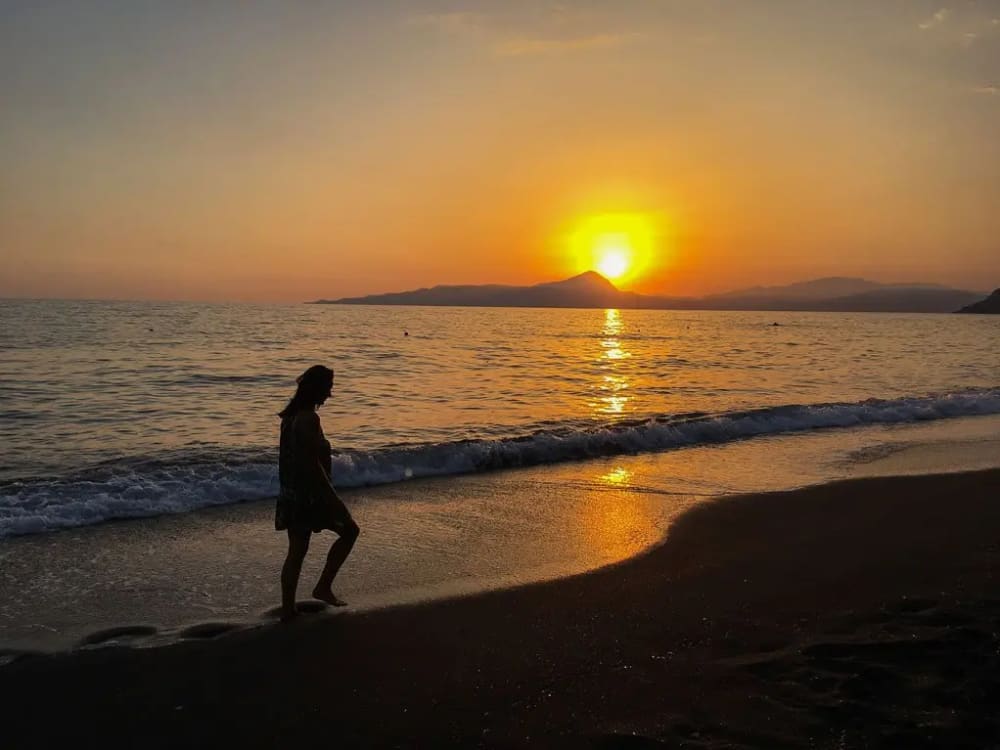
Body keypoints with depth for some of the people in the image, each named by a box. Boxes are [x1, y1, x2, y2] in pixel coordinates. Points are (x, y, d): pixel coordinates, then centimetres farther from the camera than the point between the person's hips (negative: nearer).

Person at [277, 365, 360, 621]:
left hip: (291, 492, 9)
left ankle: (288, 609, 18)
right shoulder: (309, 419, -20)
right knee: (349, 531, 10)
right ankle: (323, 586, 12)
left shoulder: (290, 415, 9)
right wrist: (333, 498, -17)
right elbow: (312, 464, -22)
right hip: (310, 493, -9)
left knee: (296, 552, 14)